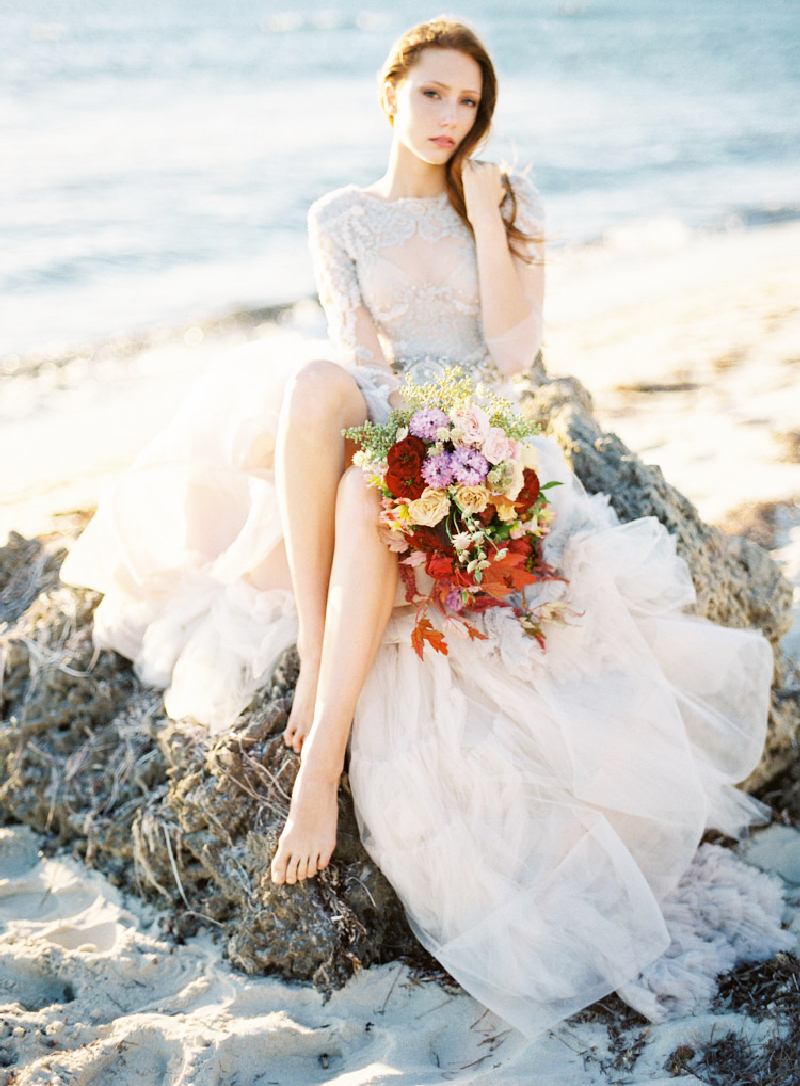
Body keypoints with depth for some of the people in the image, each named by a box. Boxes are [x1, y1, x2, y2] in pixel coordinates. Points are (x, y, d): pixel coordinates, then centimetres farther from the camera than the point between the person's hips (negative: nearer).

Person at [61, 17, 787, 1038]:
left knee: (368, 497, -38)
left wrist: (479, 212, -6)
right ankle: (312, 656, -34)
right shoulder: (339, 218, 12)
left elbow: (513, 351, -3)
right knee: (310, 387, -36)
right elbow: (358, 358, 3)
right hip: (377, 428, 2)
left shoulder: (508, 201, 9)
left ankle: (320, 755, -41)